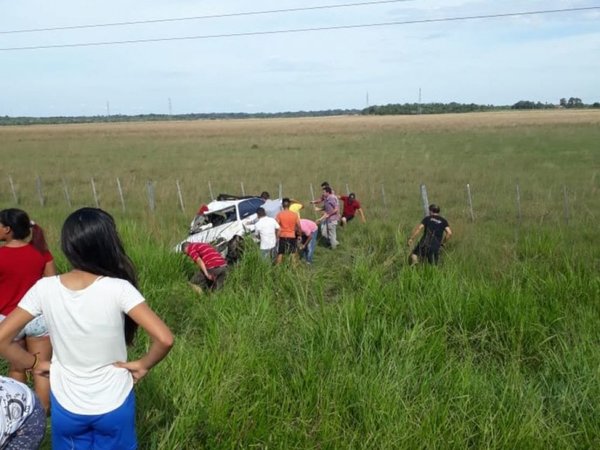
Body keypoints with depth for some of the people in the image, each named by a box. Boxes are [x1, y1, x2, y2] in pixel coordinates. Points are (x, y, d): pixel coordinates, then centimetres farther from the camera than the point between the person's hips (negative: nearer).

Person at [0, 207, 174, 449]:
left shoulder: (45, 289, -15)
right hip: (113, 405, -2)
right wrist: (144, 364, -11)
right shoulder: (118, 289, -23)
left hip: (66, 407, 2)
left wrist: (34, 363, 3)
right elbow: (164, 339, -29)